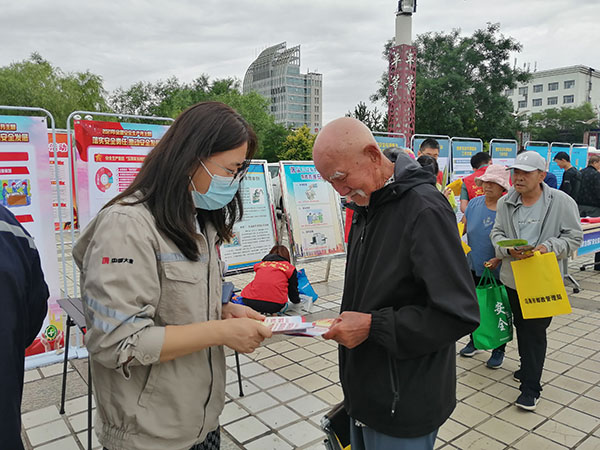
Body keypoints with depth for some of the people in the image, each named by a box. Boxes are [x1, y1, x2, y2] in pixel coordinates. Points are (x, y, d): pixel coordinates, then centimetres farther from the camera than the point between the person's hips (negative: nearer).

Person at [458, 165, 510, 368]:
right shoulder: (474, 203, 1)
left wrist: (499, 259, -21)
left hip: (499, 270, -4)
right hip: (475, 268, 4)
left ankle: (499, 350, 26)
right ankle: (474, 341, 37)